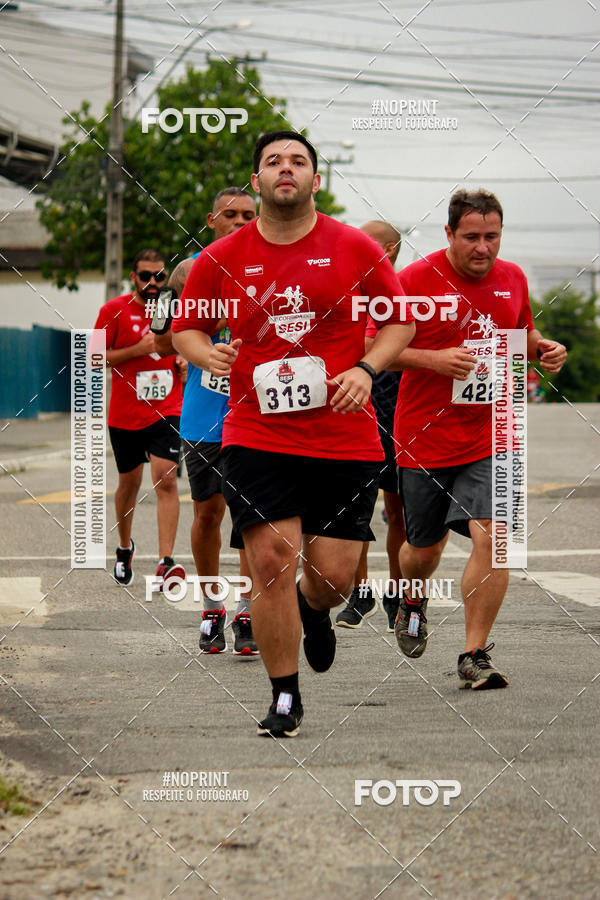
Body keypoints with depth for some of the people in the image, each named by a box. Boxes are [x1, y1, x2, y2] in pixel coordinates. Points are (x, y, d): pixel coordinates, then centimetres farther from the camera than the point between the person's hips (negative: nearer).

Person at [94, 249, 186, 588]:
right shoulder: (114, 310, -3)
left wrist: (184, 363, -1)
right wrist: (138, 349, -15)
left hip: (167, 412, 1)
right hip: (125, 416, -1)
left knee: (166, 480, -14)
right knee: (129, 483, 12)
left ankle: (166, 562, -20)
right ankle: (125, 548, 37)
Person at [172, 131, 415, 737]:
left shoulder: (355, 249, 2)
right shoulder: (221, 259, 2)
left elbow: (401, 321, 10)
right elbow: (185, 328, 14)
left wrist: (366, 369, -8)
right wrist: (206, 354, -8)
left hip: (344, 438, 0)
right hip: (256, 437, 0)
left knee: (334, 575, 0)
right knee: (271, 563, -9)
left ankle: (312, 609, 40)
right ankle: (285, 699, 7)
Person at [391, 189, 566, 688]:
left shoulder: (512, 278, 5)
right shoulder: (416, 279, -9)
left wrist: (542, 348, 0)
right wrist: (434, 359, -22)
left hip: (493, 437, 2)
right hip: (426, 437, -2)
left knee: (491, 537, -16)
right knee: (425, 549, 13)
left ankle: (475, 655, -8)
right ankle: (413, 602, 49)